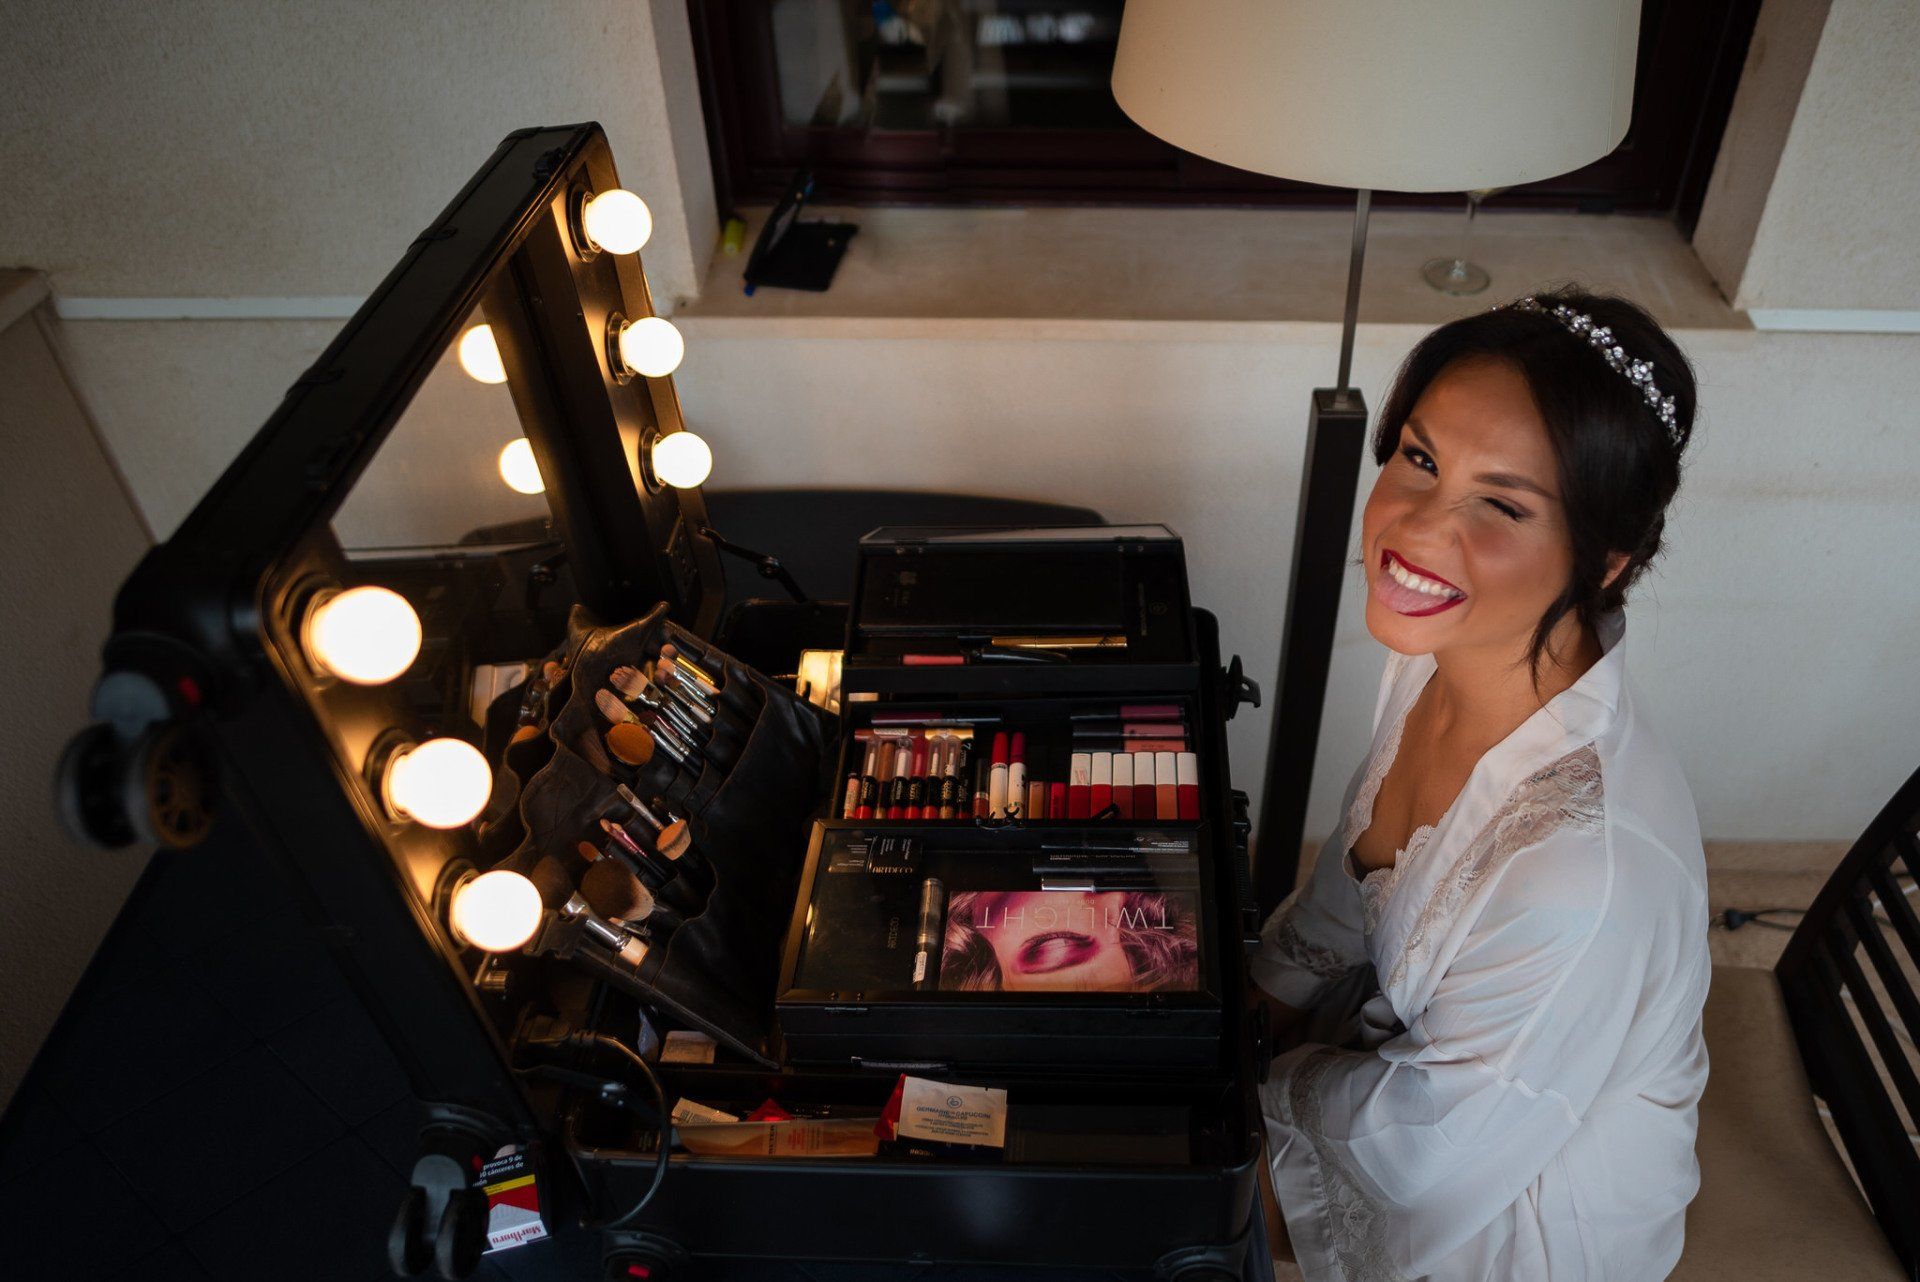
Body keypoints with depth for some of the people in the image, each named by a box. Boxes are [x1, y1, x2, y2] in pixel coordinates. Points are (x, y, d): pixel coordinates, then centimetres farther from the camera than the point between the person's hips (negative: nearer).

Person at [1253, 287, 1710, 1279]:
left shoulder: (1586, 870, -41)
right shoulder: (1442, 655, -16)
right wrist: (1263, 993, 3)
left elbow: (1424, 1149, -26)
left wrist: (1264, 1083, -11)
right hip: (1407, 1031, 6)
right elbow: (1358, 864, 3)